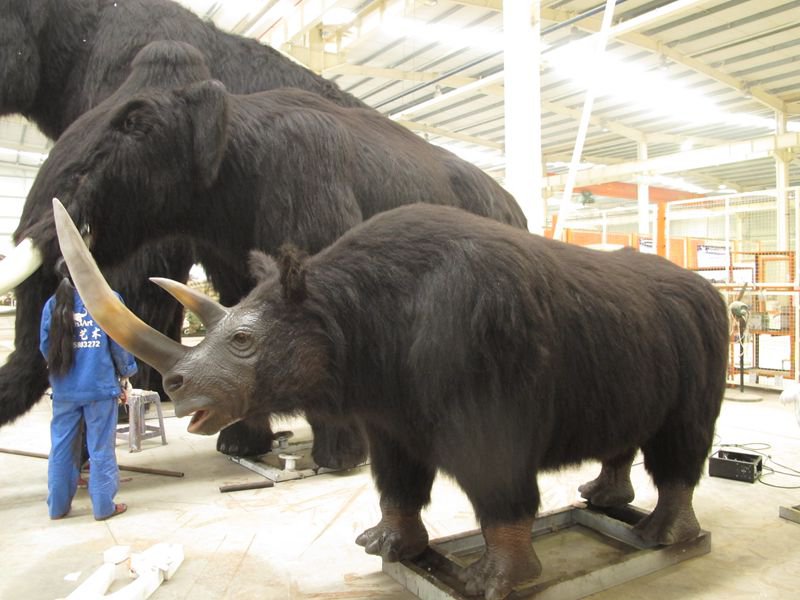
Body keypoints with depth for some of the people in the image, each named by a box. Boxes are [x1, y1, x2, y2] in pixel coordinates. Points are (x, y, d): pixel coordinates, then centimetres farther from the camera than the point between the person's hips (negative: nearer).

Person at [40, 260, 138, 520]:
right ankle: (103, 506, 11)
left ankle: (58, 506, 23)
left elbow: (45, 346, 6)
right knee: (101, 448, 5)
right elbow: (120, 342, -5)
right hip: (100, 386, -3)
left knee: (62, 447, 14)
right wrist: (125, 372, 10)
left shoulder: (54, 304, 3)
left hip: (64, 389, 3)